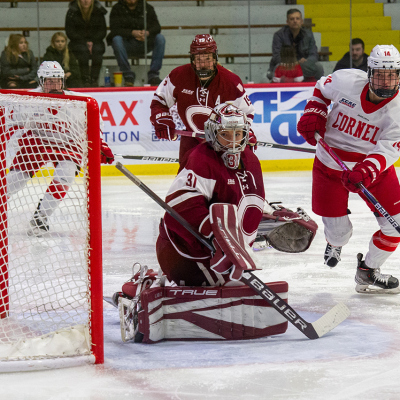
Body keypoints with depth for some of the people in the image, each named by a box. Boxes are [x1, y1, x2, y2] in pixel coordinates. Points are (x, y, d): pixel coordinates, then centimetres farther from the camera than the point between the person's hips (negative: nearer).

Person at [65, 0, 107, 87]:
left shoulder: (99, 12, 0)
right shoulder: (72, 12, -6)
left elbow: (103, 31, 3)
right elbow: (70, 32, -7)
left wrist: (92, 42, -14)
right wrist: (85, 43, -16)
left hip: (95, 41, 2)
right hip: (78, 43, -2)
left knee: (97, 50, -31)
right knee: (83, 50, -34)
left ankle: (94, 79, -21)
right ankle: (85, 79, -25)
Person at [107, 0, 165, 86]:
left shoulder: (147, 8, 6)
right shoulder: (117, 9, 0)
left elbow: (156, 27, -4)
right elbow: (114, 29, -13)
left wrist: (147, 32, -29)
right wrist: (132, 33, -29)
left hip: (144, 44, 2)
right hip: (127, 45, -2)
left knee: (160, 38, -24)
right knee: (116, 39, -34)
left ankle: (153, 75, -23)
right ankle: (128, 75, -28)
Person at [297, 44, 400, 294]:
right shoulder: (346, 81, -18)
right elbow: (322, 89, 7)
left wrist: (364, 172, -45)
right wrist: (313, 114, -8)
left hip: (376, 168, 1)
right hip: (331, 162, -1)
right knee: (338, 229, 2)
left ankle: (369, 271, 17)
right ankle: (336, 243, 43)